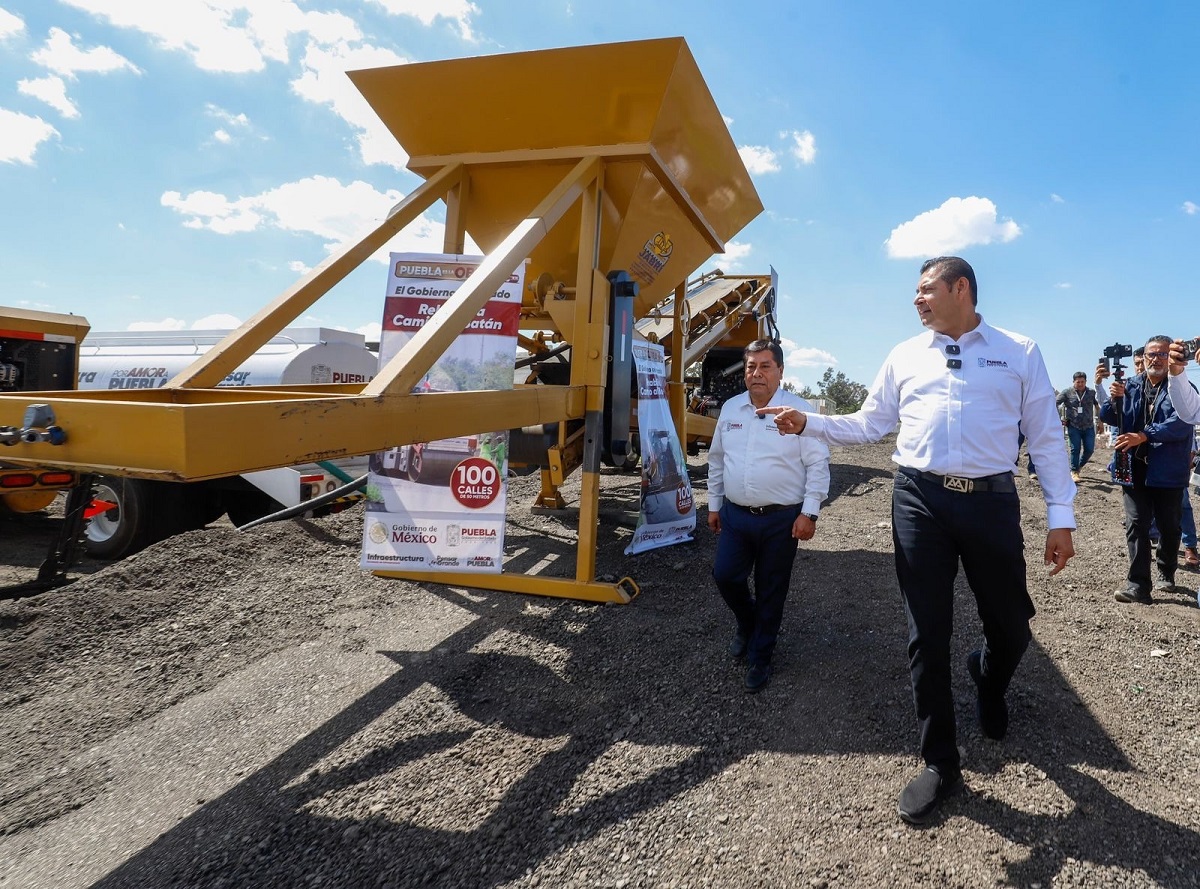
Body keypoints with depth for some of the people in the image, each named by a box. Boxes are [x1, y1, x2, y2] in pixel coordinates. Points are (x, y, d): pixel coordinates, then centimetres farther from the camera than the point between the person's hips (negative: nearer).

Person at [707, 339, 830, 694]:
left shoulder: (799, 409, -9)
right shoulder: (730, 408, 6)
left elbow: (817, 464, -8)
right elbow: (717, 459, 14)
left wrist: (809, 512, -13)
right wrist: (714, 504, 14)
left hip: (781, 519, -4)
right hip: (735, 514, 4)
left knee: (770, 591, 7)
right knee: (725, 576, 4)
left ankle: (759, 658, 25)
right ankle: (747, 623, 37)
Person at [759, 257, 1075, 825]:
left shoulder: (1020, 353, 5)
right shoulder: (905, 356, 12)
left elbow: (1046, 438, 3)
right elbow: (867, 426, 12)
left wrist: (1061, 518, -1)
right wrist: (808, 424, -2)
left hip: (992, 501, -1)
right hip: (919, 499, 2)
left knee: (1011, 627, 10)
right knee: (926, 635, 6)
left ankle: (989, 683, 50)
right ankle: (940, 762, 23)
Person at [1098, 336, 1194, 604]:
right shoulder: (1130, 385, 7)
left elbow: (1180, 424, -19)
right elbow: (1110, 417, 6)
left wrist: (1144, 436, -31)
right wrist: (1114, 398, -15)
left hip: (1168, 471, -1)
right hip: (1134, 469, 2)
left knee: (1169, 527, 14)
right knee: (1136, 525, -5)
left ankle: (1166, 574, 35)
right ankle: (1138, 585, -6)